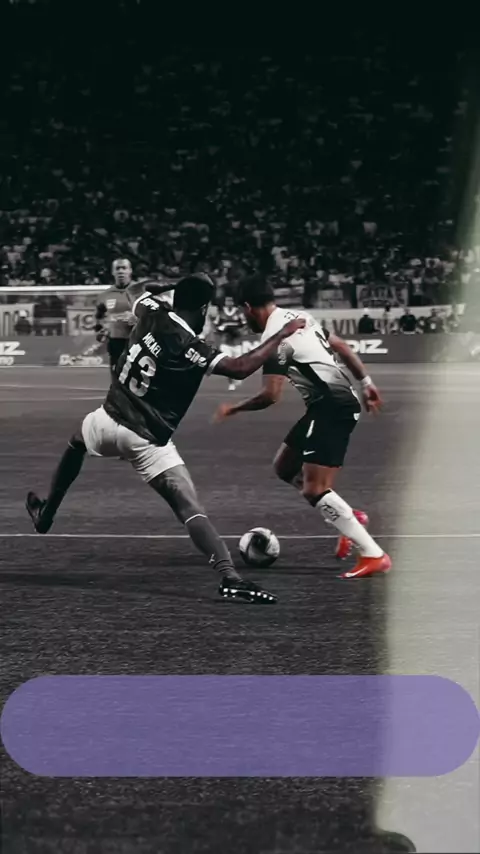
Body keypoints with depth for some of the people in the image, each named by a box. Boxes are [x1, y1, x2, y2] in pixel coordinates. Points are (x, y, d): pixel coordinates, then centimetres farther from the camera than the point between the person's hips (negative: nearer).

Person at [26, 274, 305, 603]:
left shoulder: (152, 313, -1)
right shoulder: (191, 348, -16)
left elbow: (144, 296, 24)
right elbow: (240, 368, -22)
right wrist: (281, 335, -15)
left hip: (110, 421, 5)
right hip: (148, 440, -5)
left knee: (76, 444, 40)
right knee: (191, 509, -13)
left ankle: (45, 515, 51)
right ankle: (230, 577, -27)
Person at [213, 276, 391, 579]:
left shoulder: (275, 337, -15)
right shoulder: (299, 317, 13)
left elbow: (271, 395, -20)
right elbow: (341, 346, 19)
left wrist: (233, 409, -5)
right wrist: (366, 383, 23)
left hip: (332, 407, -10)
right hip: (339, 401, 10)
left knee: (315, 490, -13)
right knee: (285, 467, 19)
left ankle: (374, 554, -15)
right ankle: (350, 518, 16)